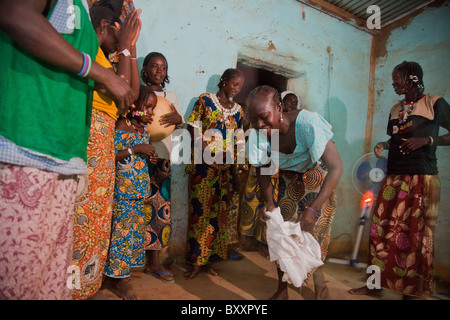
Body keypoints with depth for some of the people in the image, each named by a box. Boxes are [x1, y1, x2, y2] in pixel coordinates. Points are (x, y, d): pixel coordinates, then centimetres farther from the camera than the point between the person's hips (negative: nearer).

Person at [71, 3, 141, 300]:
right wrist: (125, 47, -4)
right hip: (89, 131, -10)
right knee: (84, 213, -7)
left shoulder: (102, 56, 23)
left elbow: (133, 91, 21)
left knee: (96, 214, 11)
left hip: (104, 139, 10)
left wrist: (131, 46, 20)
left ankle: (84, 283, 21)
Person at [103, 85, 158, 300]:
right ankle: (118, 279, 14)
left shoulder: (143, 129, 14)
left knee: (135, 230, 11)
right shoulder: (122, 127, -11)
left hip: (139, 190, 8)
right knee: (121, 230, -2)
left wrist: (150, 157, 5)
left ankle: (121, 275, 24)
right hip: (123, 189, -8)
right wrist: (135, 149, -20)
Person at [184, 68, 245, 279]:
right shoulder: (205, 100, 3)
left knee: (218, 212, 6)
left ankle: (207, 259, 19)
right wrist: (204, 150, -15)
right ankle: (194, 262, 7)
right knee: (200, 210, -4)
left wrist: (235, 171, 9)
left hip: (225, 167, 5)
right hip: (204, 165, -4)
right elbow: (193, 127, -2)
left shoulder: (238, 110, 14)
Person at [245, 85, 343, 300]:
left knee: (315, 230, -6)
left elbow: (336, 167, -35)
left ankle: (319, 284, 23)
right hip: (288, 179, 4)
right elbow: (262, 170, -3)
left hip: (318, 177, -3)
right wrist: (269, 202, -18)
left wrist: (313, 209, -40)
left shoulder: (307, 123, -36)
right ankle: (282, 290, 19)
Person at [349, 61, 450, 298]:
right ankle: (376, 284, 16)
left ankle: (411, 290, 14)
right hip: (394, 178, 6)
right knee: (381, 230, 4)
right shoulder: (395, 110, 17)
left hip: (422, 178, -6)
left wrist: (427, 139, -16)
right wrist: (383, 145, 6)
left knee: (415, 236, 0)